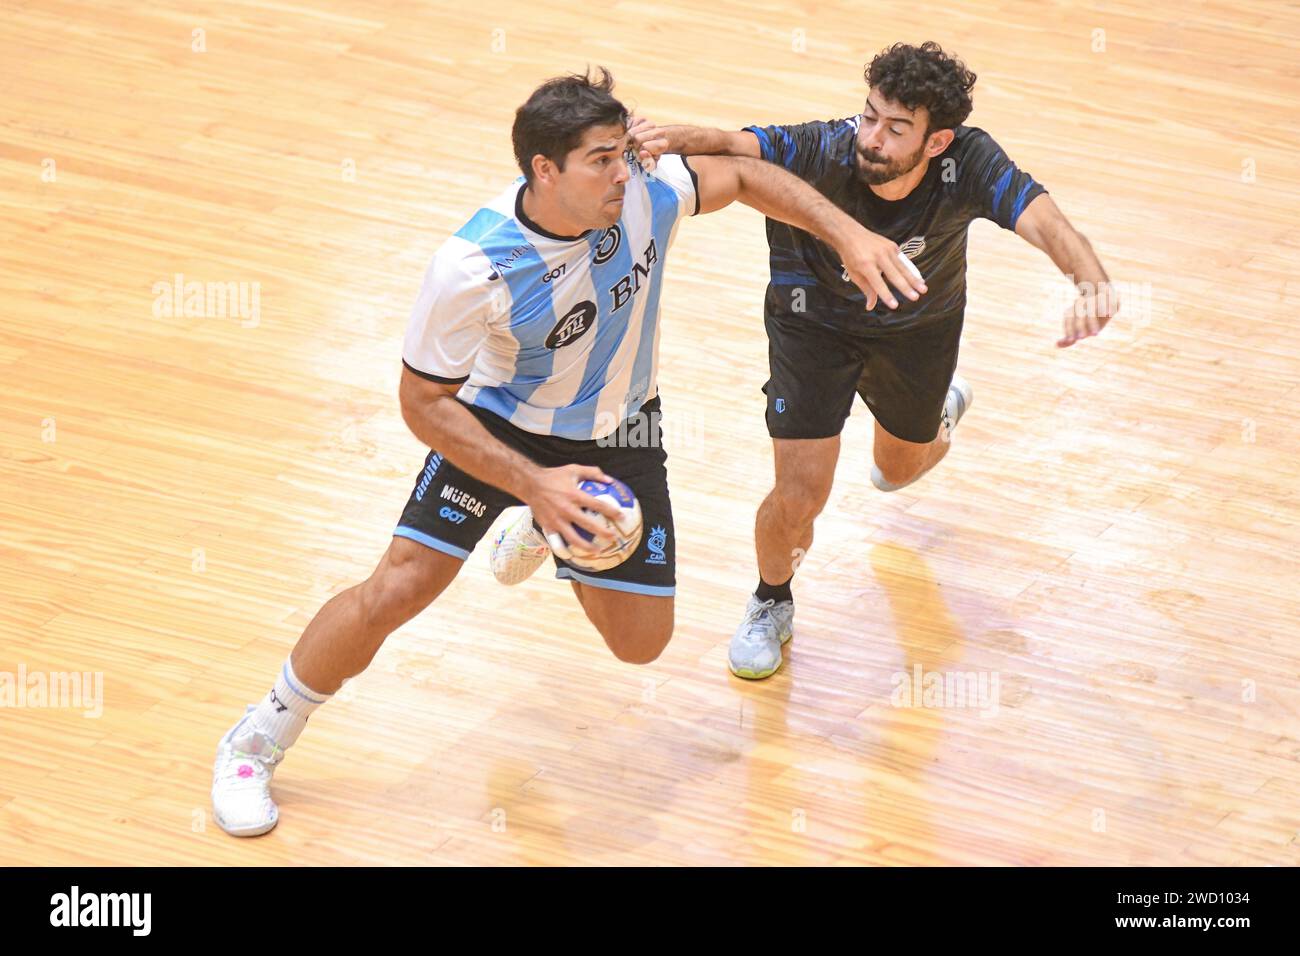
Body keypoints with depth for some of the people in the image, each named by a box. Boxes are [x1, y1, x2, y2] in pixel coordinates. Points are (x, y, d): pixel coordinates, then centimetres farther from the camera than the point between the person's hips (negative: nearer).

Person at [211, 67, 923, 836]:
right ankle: (256, 744, 10)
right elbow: (425, 403, -23)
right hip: (501, 424, -3)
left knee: (641, 642, 6)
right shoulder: (473, 268, -34)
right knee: (397, 591, -14)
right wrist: (533, 483, -29)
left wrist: (847, 233, -13)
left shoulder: (645, 190, -26)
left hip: (617, 434, 4)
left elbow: (743, 176, -5)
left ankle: (552, 538, 41)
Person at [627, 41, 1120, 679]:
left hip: (920, 325, 2)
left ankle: (941, 407, 64)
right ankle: (771, 603, 25)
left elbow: (1045, 223, -48)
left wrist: (1092, 281, -70)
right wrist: (673, 139, -74)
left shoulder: (968, 163, -35)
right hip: (815, 320, -2)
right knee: (801, 494, -10)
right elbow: (736, 148, -50)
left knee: (899, 470, 25)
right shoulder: (823, 152, -37)